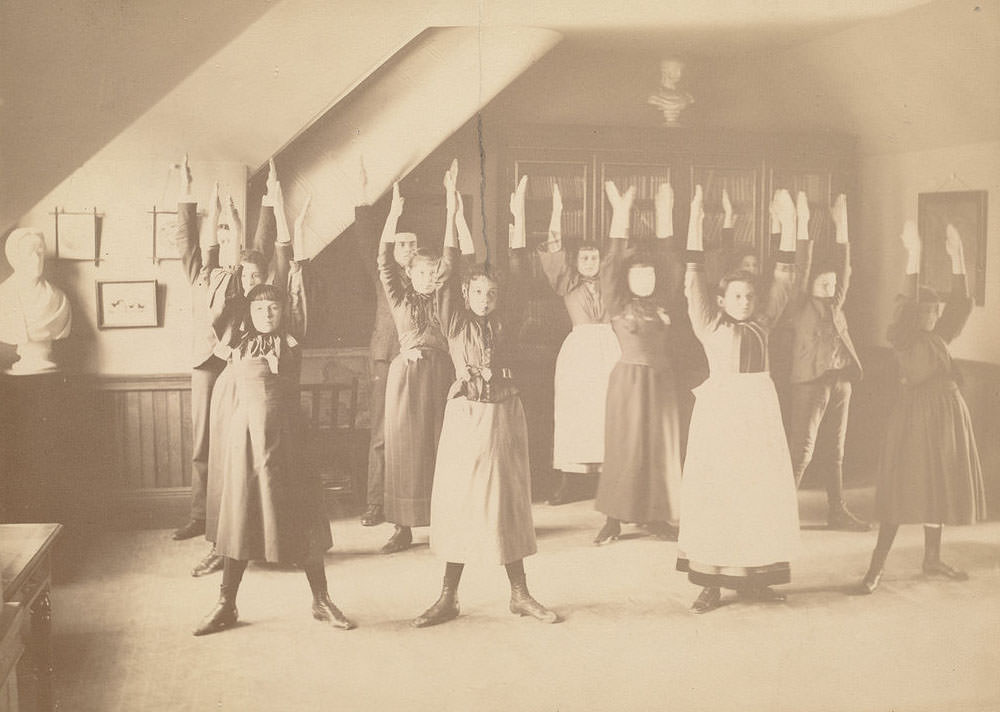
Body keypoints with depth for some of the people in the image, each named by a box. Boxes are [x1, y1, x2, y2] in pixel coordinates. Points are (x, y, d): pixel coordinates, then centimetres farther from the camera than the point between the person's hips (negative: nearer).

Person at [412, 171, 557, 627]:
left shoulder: (505, 323, 4)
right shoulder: (454, 322, 1)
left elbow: (518, 269, 2)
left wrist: (518, 214, -1)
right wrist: (454, 212, -8)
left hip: (504, 414, 2)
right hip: (465, 414, -1)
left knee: (508, 501, 7)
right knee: (458, 502, 2)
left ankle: (520, 594, 16)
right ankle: (448, 598, 11)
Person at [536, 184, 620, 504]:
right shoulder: (568, 283, 9)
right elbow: (552, 253, -2)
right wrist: (556, 213, -11)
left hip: (610, 350, 1)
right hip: (577, 351, -1)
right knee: (570, 415, -4)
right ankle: (565, 483, -2)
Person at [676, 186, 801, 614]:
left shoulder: (761, 323, 11)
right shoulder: (710, 325, 1)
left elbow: (784, 279, 12)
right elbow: (693, 280, -7)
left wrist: (788, 223, 8)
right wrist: (695, 222, -13)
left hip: (759, 410, 5)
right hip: (720, 410, -4)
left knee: (761, 493, 6)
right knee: (714, 493, -2)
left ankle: (752, 578, 17)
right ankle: (711, 583, 3)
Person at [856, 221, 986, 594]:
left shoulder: (939, 337, 10)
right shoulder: (902, 338, -8)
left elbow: (961, 303, 4)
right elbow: (907, 303, -22)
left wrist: (957, 256, -3)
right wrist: (913, 255, -28)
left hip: (946, 415, 7)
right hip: (915, 415, -7)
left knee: (939, 486, 12)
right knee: (904, 488, -7)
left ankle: (932, 558, 25)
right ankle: (877, 566, -3)